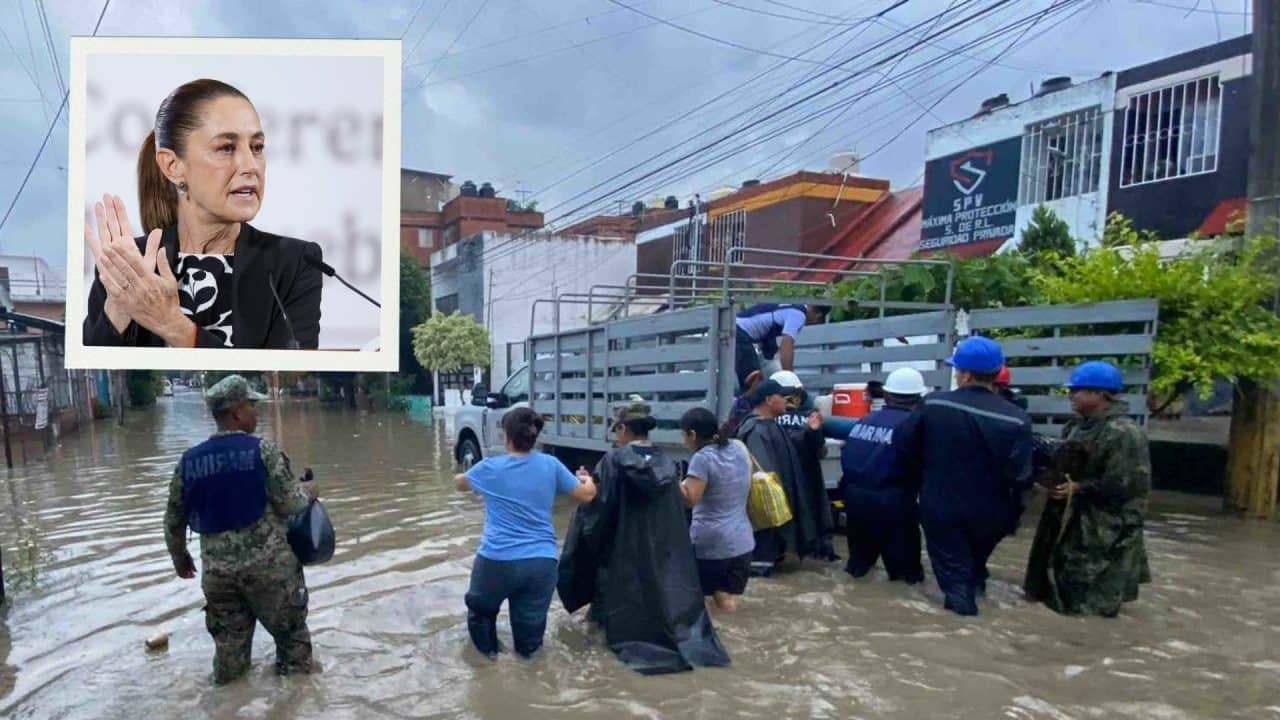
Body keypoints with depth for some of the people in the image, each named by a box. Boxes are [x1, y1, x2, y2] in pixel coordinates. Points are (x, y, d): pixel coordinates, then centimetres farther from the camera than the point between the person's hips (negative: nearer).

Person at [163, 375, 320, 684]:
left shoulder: (188, 460, 3)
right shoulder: (262, 449, -12)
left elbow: (173, 520, 11)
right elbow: (289, 504, -13)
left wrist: (179, 557, 27)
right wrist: (308, 492, 8)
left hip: (217, 569, 5)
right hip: (268, 563, -4)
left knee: (228, 643, 19)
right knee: (290, 628, 15)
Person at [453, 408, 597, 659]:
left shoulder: (489, 468, -1)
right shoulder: (550, 465, 1)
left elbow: (459, 483, 20)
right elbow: (586, 494, 10)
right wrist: (586, 478, 32)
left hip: (497, 560, -1)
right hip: (542, 561, 1)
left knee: (481, 609, 31)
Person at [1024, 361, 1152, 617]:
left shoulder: (1123, 433, -21)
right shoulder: (1079, 425, 7)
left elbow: (1124, 485, -24)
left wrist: (1079, 488, -21)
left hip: (1104, 525, -9)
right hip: (1070, 514, 9)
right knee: (1064, 565, 20)